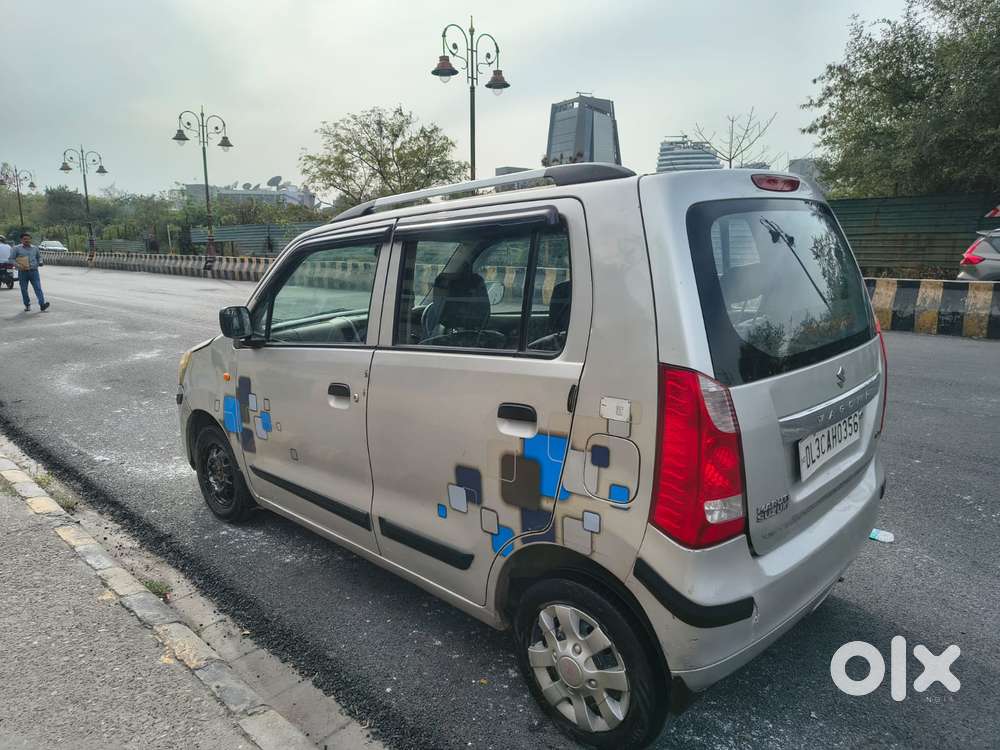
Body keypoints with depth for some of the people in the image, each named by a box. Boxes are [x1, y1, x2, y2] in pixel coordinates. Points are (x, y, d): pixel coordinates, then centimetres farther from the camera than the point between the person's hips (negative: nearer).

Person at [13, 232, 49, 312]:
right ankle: (27, 305, 17)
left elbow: (39, 257, 25)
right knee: (24, 290, 5)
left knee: (38, 288, -12)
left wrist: (40, 262, 3)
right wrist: (17, 265, -15)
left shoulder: (35, 248, 12)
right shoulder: (17, 249, 4)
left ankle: (42, 305, -21)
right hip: (22, 272, 0)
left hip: (34, 271, 0)